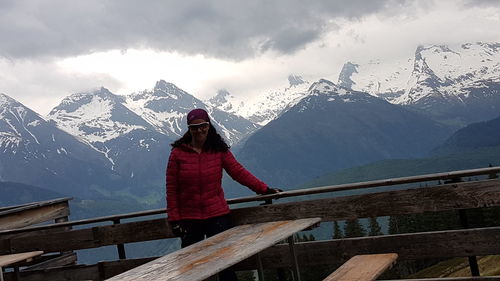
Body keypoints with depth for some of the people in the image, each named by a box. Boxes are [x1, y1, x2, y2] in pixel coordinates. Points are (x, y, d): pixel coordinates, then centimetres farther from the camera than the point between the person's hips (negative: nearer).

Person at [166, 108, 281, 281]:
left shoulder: (219, 150, 1)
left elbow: (239, 172, -2)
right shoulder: (178, 153, -3)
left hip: (218, 216, 1)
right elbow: (171, 189, -3)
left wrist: (264, 189, -10)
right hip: (189, 220, -1)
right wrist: (174, 220, -6)